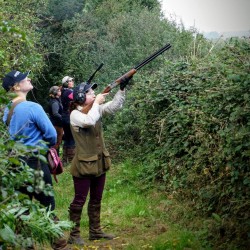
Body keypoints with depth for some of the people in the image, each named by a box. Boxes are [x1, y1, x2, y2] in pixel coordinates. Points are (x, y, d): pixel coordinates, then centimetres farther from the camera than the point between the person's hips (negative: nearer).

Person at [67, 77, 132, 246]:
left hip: (100, 163, 7)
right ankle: (74, 235, 9)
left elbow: (114, 106, 0)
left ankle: (95, 231, 26)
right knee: (79, 200, 0)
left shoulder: (96, 109, 7)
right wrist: (97, 102, -20)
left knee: (96, 200, 15)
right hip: (83, 165, -7)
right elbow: (89, 121, -33)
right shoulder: (75, 114, -14)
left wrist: (122, 88, -13)